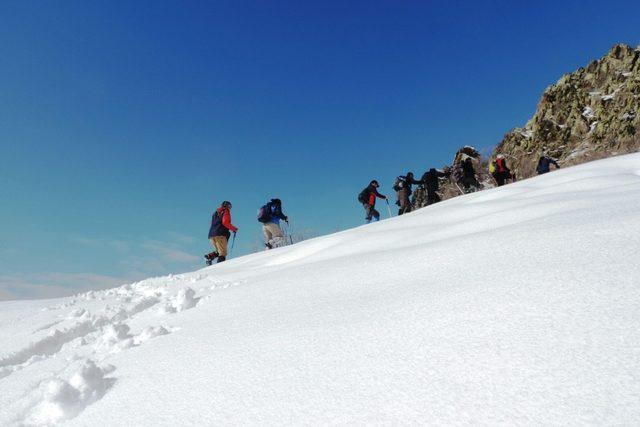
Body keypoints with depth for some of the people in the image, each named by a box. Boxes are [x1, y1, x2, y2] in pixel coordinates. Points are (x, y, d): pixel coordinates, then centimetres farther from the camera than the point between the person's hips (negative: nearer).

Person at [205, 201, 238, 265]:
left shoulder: (215, 213, 29)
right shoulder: (226, 211, 4)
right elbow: (225, 222, -13)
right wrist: (234, 229, -4)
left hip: (211, 235, 7)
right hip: (220, 235, -7)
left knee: (219, 251, 17)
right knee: (223, 253, -9)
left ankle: (209, 256, -7)